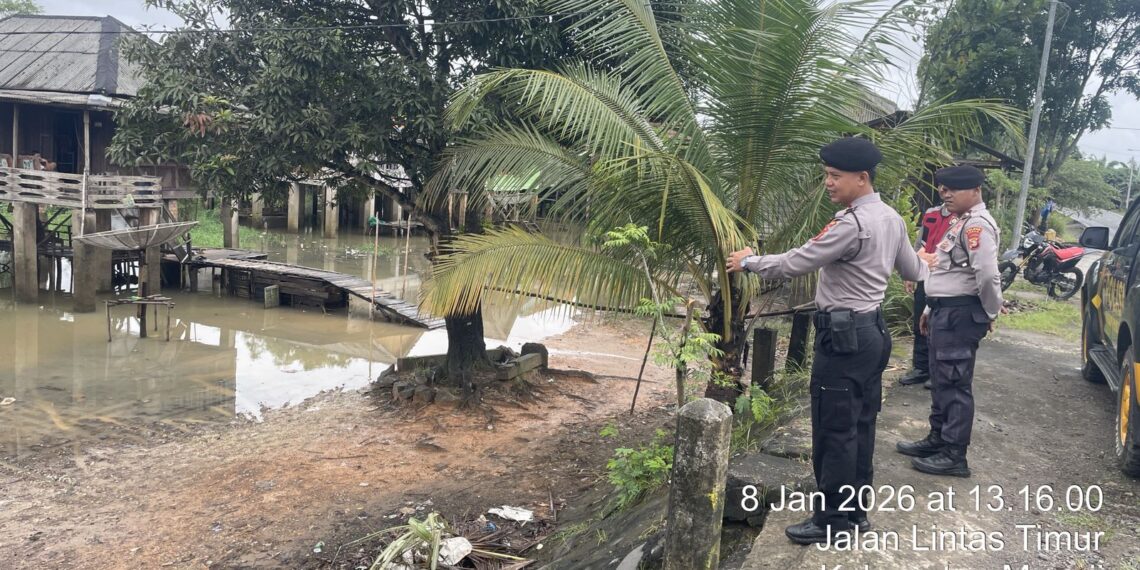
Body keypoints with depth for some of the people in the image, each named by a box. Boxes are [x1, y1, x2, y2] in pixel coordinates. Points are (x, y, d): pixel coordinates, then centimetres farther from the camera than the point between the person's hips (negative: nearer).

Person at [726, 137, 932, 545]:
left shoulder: (852, 224, -20)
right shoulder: (892, 219, 10)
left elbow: (794, 264, -19)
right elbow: (913, 273, 21)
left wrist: (749, 261, -3)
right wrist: (926, 265, 45)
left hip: (843, 335, -10)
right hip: (872, 330, 10)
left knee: (834, 431, -1)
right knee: (859, 426, 15)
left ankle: (833, 520, 9)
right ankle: (855, 511, 25)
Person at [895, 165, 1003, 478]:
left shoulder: (977, 224, -16)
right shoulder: (961, 223, 17)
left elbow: (988, 275, -25)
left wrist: (991, 314, -13)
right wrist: (931, 309, 23)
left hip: (960, 314, -10)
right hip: (946, 312, 10)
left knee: (955, 384, -4)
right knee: (940, 381, 17)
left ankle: (954, 455, 3)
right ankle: (938, 439, 30)